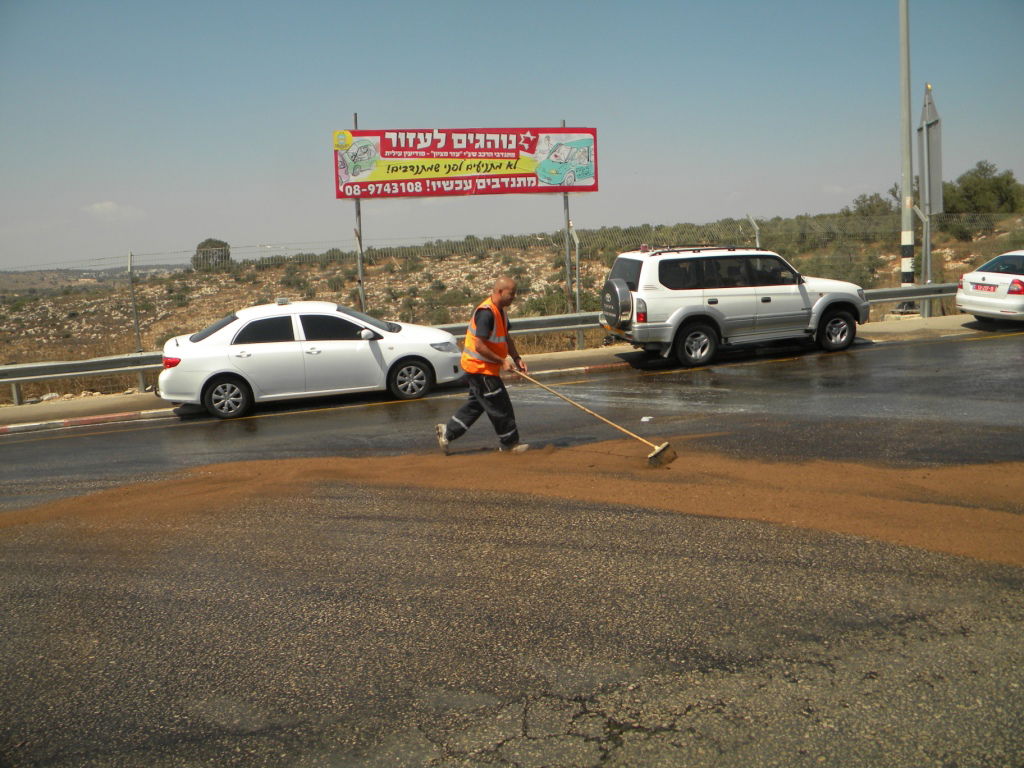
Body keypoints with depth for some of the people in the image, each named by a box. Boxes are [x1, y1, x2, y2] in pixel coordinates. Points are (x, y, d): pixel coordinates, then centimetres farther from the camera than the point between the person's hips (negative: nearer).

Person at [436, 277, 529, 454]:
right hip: (480, 367, -10)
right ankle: (509, 443, 15)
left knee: (476, 404, 19)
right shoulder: (486, 312, -24)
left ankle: (447, 431, 26)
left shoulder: (500, 311, 9)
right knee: (500, 406, 0)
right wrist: (502, 361, -20)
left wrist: (516, 358, 9)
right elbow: (479, 346, -27)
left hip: (483, 368, 10)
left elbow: (506, 337, 21)